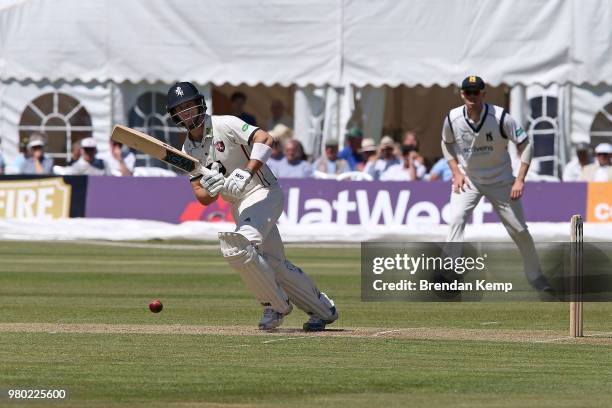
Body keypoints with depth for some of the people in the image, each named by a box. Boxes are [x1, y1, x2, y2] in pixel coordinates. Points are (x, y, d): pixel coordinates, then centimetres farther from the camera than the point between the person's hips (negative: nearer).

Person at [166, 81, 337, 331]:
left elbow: (264, 139, -27)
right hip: (239, 206, 8)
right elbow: (202, 198, 3)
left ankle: (276, 305, -11)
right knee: (275, 264, 10)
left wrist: (245, 174, -36)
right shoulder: (188, 151, 7)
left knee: (237, 246, -28)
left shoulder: (224, 125, -13)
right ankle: (323, 310, 26)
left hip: (263, 192, -8)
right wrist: (209, 189, -21)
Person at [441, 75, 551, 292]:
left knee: (519, 230, 4)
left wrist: (520, 180, -18)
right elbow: (447, 144, 8)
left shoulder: (500, 118, -22)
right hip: (467, 179, 1)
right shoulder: (452, 119, -14)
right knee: (457, 219, -24)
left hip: (500, 181, -1)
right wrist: (456, 172, -4)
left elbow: (526, 144, -13)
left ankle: (535, 275, 24)